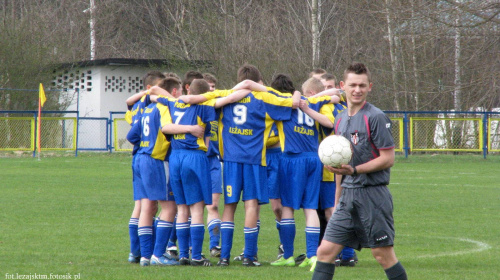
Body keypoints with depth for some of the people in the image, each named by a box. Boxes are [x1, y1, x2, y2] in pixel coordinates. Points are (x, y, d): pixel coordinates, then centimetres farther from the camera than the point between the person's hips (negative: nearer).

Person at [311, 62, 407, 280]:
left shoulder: (375, 117, -9)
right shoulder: (340, 119, 14)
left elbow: (388, 159, -12)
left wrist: (354, 170, -21)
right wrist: (337, 201, 23)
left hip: (373, 194, -7)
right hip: (348, 195, 7)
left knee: (383, 254, -1)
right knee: (325, 251, 0)